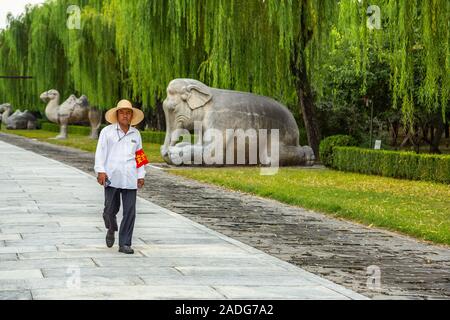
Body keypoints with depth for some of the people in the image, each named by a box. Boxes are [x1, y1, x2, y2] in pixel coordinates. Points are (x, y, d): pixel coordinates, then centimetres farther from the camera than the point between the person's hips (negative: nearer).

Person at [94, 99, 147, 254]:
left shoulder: (135, 134, 13)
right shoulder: (107, 131, 3)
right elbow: (100, 152, -1)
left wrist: (141, 176, 12)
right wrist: (100, 171, -11)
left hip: (130, 179, 2)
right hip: (112, 177, -2)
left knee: (130, 211, -4)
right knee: (111, 209, -1)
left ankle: (124, 244, 3)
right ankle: (111, 229, 32)